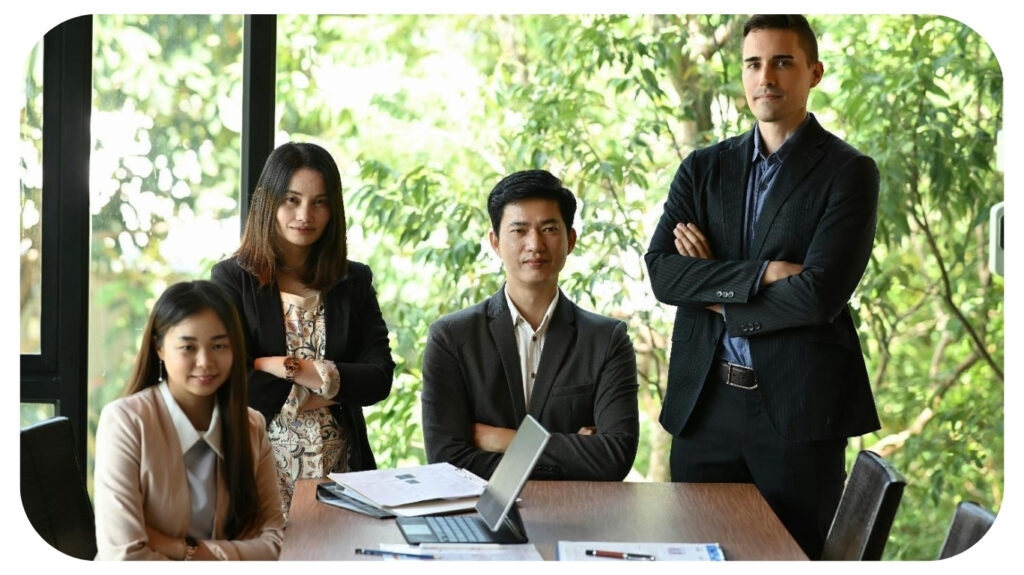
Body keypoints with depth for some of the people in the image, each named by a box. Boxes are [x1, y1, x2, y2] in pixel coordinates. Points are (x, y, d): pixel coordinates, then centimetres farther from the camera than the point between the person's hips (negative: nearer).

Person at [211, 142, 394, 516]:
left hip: (342, 469, 2)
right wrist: (320, 392, -7)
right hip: (259, 468, -2)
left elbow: (379, 379, 0)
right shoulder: (232, 278, 2)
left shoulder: (355, 281, 10)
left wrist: (290, 369, -11)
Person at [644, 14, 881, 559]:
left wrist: (715, 292, -6)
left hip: (798, 409, -4)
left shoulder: (847, 172, -3)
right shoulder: (703, 168, 10)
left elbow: (818, 295, -15)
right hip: (704, 405, 4)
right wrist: (763, 273, -15)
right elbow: (660, 271, -4)